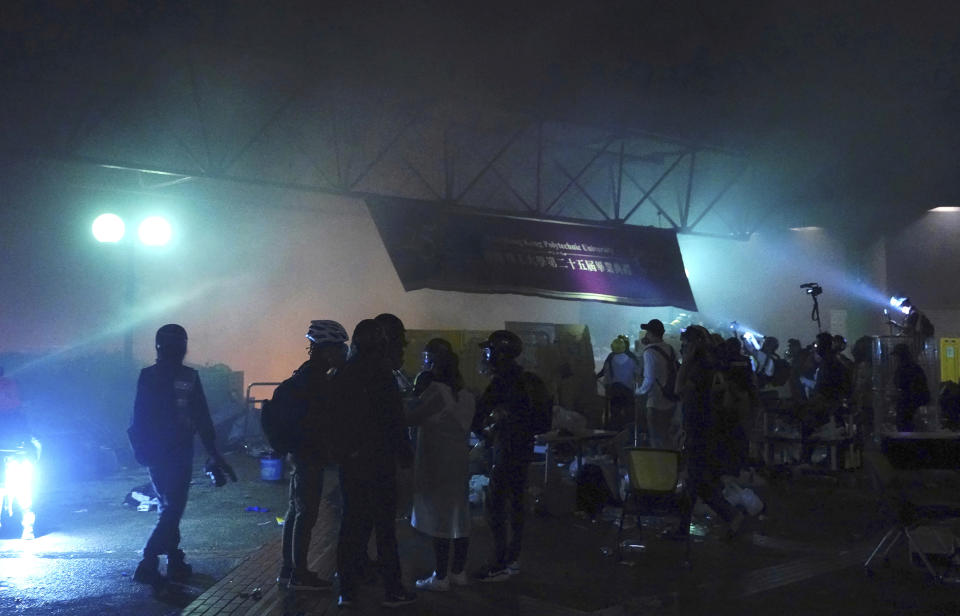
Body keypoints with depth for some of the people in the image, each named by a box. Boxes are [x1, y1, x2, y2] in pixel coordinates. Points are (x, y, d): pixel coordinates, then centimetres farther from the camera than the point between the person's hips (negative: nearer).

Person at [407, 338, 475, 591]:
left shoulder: (436, 390, -17)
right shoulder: (465, 393, 7)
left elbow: (412, 418, -16)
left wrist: (418, 392, -4)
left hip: (437, 463, -8)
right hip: (460, 462, 8)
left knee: (438, 517, -2)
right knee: (459, 515, 12)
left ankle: (441, 576, 4)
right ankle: (458, 571, 21)